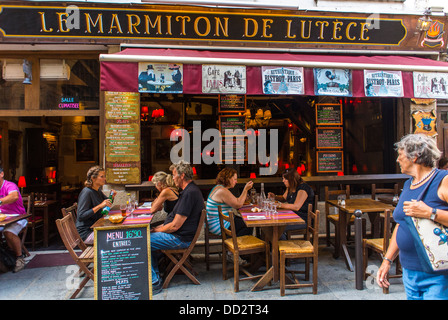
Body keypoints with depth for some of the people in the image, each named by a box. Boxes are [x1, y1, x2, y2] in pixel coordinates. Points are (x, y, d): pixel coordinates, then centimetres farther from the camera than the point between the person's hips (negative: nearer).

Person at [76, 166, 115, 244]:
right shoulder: (86, 192, -18)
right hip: (86, 233, -9)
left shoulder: (98, 190, 8)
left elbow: (107, 203, 25)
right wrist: (99, 206, -31)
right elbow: (81, 216, -25)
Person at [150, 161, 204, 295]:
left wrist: (156, 230, -8)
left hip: (180, 238, -11)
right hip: (180, 235, 11)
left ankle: (154, 283, -3)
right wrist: (159, 227, 10)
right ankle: (155, 274, 21)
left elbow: (175, 226, -23)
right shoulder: (191, 190, 11)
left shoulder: (189, 193, -24)